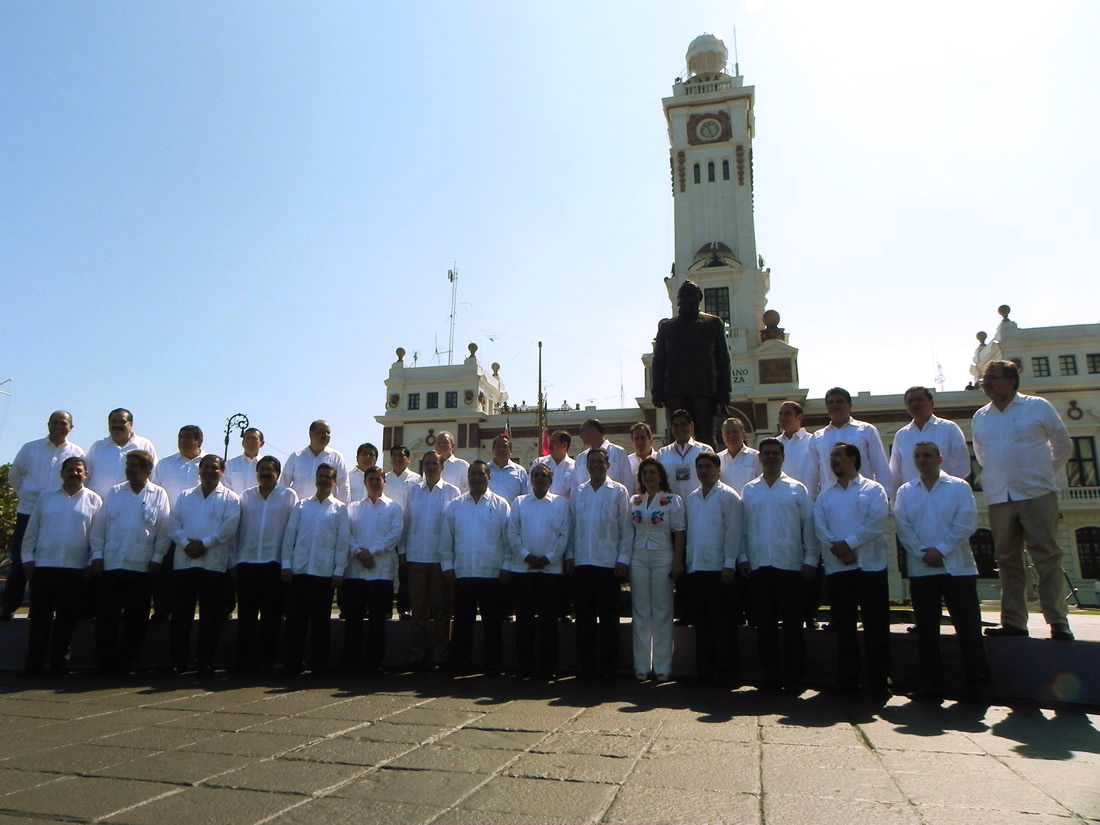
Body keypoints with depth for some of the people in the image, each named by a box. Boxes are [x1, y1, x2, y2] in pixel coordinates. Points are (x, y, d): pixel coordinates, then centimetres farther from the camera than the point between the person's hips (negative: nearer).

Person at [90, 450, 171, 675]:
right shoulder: (114, 492, 9)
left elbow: (164, 531, 0)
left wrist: (157, 558, -5)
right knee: (106, 616, 3)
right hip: (111, 565, 2)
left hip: (142, 567, -2)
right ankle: (105, 663, 12)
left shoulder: (159, 495, 2)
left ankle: (126, 663, 16)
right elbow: (99, 526, 7)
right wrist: (97, 555, 1)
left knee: (136, 619, 5)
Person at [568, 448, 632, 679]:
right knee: (584, 618, 8)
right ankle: (586, 666, 17)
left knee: (609, 619, 4)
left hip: (609, 564, -3)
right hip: (581, 564, 3)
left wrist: (623, 559, -6)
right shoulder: (577, 493, 11)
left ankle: (608, 667, 14)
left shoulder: (618, 491, 2)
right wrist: (569, 555, 5)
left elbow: (627, 529, 0)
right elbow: (571, 526, 12)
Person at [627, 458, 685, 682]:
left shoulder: (673, 500, 2)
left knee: (662, 612, 2)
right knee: (640, 612, 5)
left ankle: (662, 667, 9)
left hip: (662, 557, -3)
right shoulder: (634, 501, 11)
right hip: (638, 558, 3)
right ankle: (641, 666, 12)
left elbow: (679, 533, -3)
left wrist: (678, 562, -10)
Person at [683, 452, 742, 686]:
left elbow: (733, 531, -9)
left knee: (722, 623, 2)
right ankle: (704, 670, 20)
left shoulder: (728, 496, -3)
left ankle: (725, 672, 11)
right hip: (695, 569, 6)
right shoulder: (691, 498, 14)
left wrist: (729, 564, -14)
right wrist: (686, 563, 9)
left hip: (719, 569, -6)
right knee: (701, 622, 11)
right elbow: (686, 532, 15)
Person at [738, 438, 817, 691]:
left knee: (792, 625, 3)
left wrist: (810, 560, -4)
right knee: (764, 624, 7)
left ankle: (794, 678, 12)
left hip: (790, 565, -2)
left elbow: (809, 526, 1)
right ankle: (770, 676, 18)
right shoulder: (749, 490, 10)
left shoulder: (797, 489, 4)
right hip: (758, 566, 2)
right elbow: (742, 526, 9)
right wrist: (742, 557, 2)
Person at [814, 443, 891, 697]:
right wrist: (837, 548, -14)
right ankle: (846, 680, 15)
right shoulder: (825, 495, 15)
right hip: (837, 568, 3)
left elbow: (876, 521, -10)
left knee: (876, 626, 0)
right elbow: (819, 526, 3)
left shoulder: (873, 490, 4)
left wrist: (849, 543, -16)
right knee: (843, 626, 7)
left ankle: (879, 681, 9)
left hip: (870, 565, -3)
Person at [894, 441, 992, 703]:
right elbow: (903, 527, 1)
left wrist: (941, 550, -14)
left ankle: (979, 685, 9)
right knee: (927, 630, 6)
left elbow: (966, 523, -6)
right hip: (921, 570, 2)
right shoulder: (905, 492, 9)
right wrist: (922, 553, -12)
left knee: (968, 628, 0)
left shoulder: (959, 487, 4)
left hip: (957, 567, -2)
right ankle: (931, 683, 14)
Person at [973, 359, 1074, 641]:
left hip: (1037, 496, -4)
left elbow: (1063, 445, 9)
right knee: (1009, 562, 7)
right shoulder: (980, 417, 9)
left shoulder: (1039, 407, -1)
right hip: (998, 500, 4)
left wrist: (1046, 475, 13)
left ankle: (1058, 623, 2)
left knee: (1048, 559, -3)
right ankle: (1013, 622, 13)